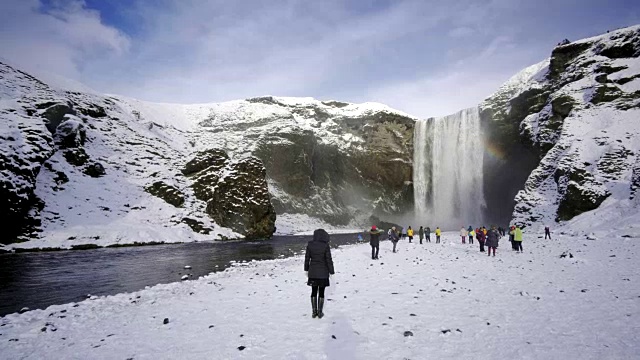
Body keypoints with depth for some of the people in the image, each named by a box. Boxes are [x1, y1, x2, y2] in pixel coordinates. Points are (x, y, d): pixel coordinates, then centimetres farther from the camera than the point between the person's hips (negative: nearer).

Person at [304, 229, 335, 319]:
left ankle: (314, 312, 20)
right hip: (323, 273, -2)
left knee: (314, 292, 14)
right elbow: (329, 260, -11)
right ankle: (320, 312, 16)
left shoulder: (310, 245, -6)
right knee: (321, 292, 9)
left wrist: (306, 269, 14)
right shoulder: (326, 246, -15)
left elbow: (307, 258, 2)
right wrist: (331, 272, -1)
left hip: (312, 272, 3)